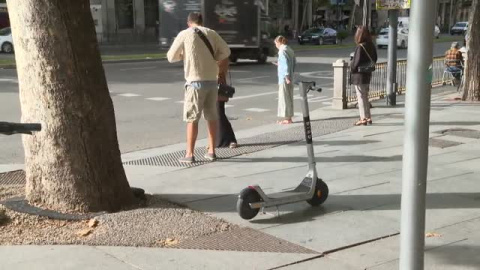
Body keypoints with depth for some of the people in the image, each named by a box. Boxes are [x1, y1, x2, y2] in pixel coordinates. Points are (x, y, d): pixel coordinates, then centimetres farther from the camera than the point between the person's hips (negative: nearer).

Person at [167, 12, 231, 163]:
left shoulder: (184, 34, -1)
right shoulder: (211, 33, 8)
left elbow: (171, 57, 2)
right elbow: (226, 51, 8)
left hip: (195, 81, -4)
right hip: (212, 80, 4)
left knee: (192, 118, 0)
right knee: (212, 117, 12)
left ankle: (190, 154, 0)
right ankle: (211, 151, 16)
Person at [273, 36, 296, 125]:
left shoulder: (282, 51, -13)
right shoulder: (290, 50, 13)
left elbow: (286, 64, -20)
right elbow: (294, 63, 16)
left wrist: (287, 77, -20)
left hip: (284, 78, -9)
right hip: (290, 78, 9)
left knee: (284, 97, -3)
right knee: (289, 97, 13)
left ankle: (287, 118, 0)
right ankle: (289, 117, 19)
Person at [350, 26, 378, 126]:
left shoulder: (360, 47, -20)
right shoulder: (371, 46, 4)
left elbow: (356, 62, -20)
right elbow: (374, 59, 13)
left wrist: (351, 69, -4)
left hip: (359, 75, -8)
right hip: (368, 74, 8)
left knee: (361, 97, 0)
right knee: (365, 97, 18)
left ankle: (363, 119, 2)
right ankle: (368, 117, 24)